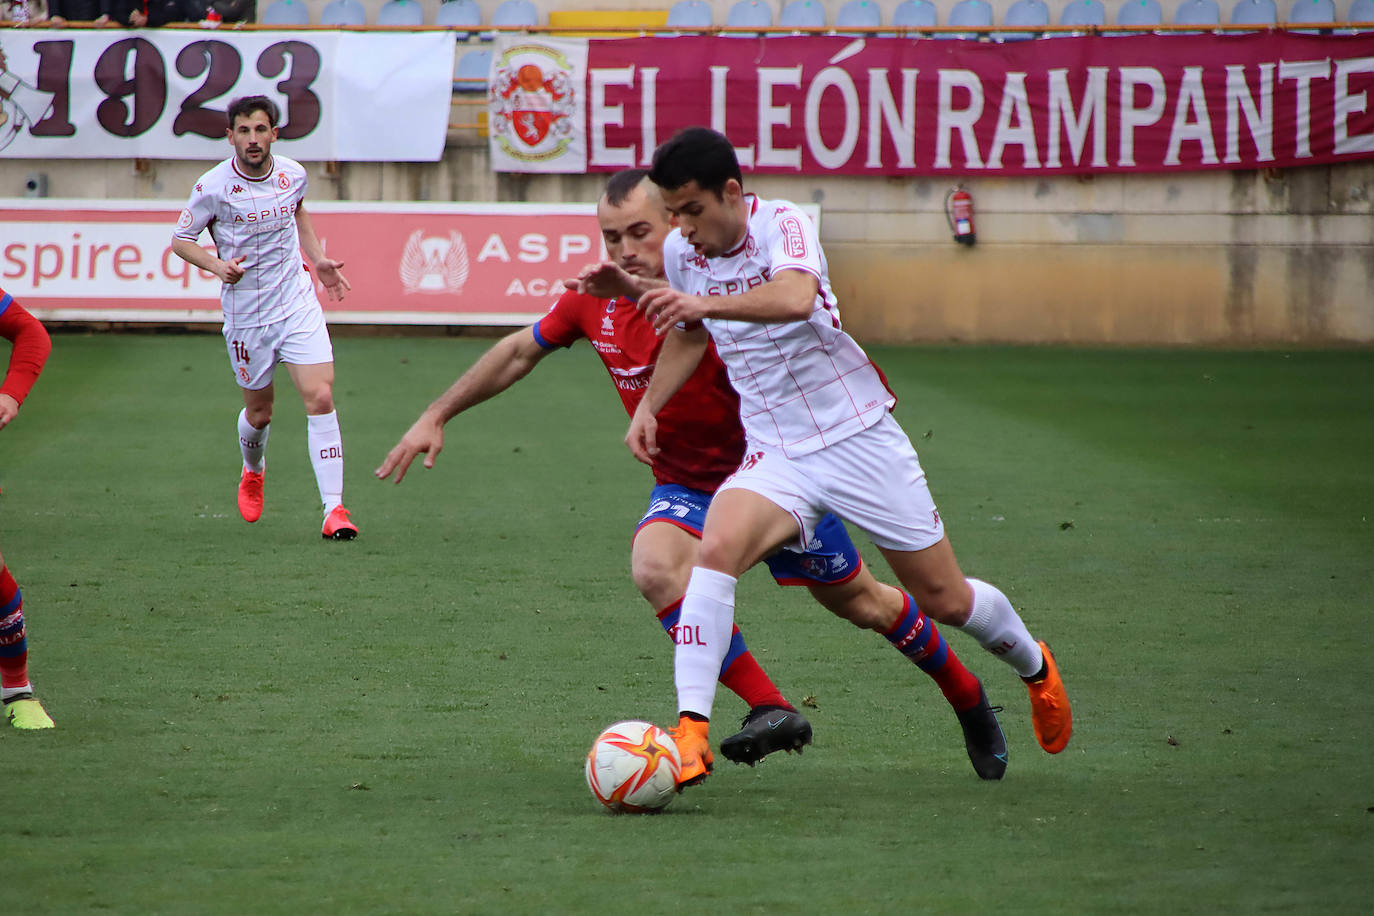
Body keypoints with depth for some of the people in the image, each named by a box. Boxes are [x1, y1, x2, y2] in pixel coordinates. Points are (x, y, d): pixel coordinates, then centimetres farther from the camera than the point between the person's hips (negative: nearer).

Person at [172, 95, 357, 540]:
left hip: (299, 303, 2)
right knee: (259, 412, 11)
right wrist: (217, 265, -20)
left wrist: (319, 260, 14)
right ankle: (253, 471, 47)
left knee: (320, 398, -14)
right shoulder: (213, 186, -13)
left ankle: (334, 510, -14)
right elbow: (181, 239, -3)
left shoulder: (292, 174, -1)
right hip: (246, 314, -2)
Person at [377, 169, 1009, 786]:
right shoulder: (596, 297, -8)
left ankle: (968, 700, 36)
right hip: (685, 485, 4)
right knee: (655, 567, -29)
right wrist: (435, 417, 6)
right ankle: (771, 711, -24)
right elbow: (520, 351, 8)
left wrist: (646, 290, -64)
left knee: (859, 603, 9)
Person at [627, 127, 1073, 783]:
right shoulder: (680, 252, 0)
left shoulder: (783, 225, -18)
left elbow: (794, 296, -41)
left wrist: (705, 303, -53)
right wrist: (648, 404, 9)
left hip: (860, 437, -4)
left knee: (945, 599, 8)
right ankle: (691, 729, -33)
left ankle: (1034, 666, 41)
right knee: (716, 548, -29)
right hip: (774, 454, 4)